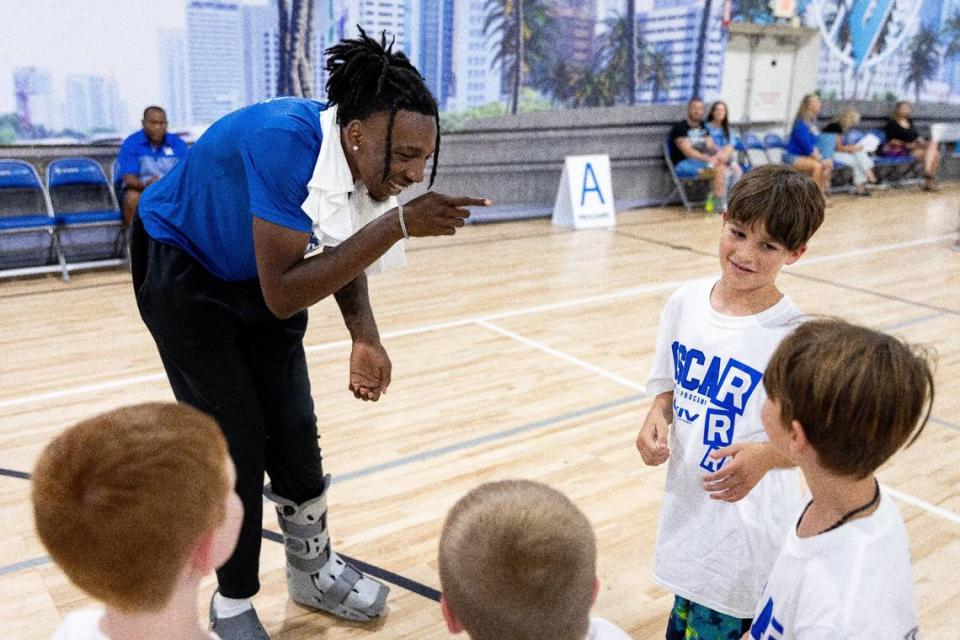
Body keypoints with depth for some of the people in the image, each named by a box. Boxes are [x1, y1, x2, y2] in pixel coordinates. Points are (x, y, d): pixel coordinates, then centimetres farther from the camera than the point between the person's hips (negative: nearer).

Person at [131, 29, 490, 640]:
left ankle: (313, 569, 28)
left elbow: (343, 252, 0)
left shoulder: (370, 162, -16)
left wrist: (365, 339, -16)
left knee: (293, 430, 5)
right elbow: (284, 294, -40)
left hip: (258, 274, 6)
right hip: (182, 268, -6)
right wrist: (399, 224, -42)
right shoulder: (286, 140, -38)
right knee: (235, 441, -6)